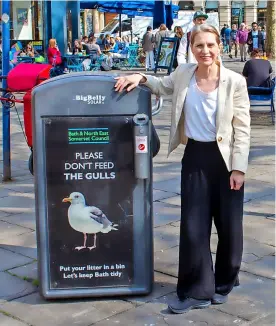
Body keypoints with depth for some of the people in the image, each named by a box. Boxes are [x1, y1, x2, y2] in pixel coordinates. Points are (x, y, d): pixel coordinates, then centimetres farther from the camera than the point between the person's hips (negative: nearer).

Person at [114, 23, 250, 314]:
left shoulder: (235, 81, -11)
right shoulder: (183, 74, -1)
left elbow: (242, 129, -7)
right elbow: (162, 86, 21)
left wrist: (238, 168, -11)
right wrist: (140, 78, 1)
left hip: (225, 158, -2)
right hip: (194, 157, 2)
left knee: (229, 226, 9)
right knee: (193, 227, 2)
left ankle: (222, 285, 31)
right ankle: (197, 291, 16)